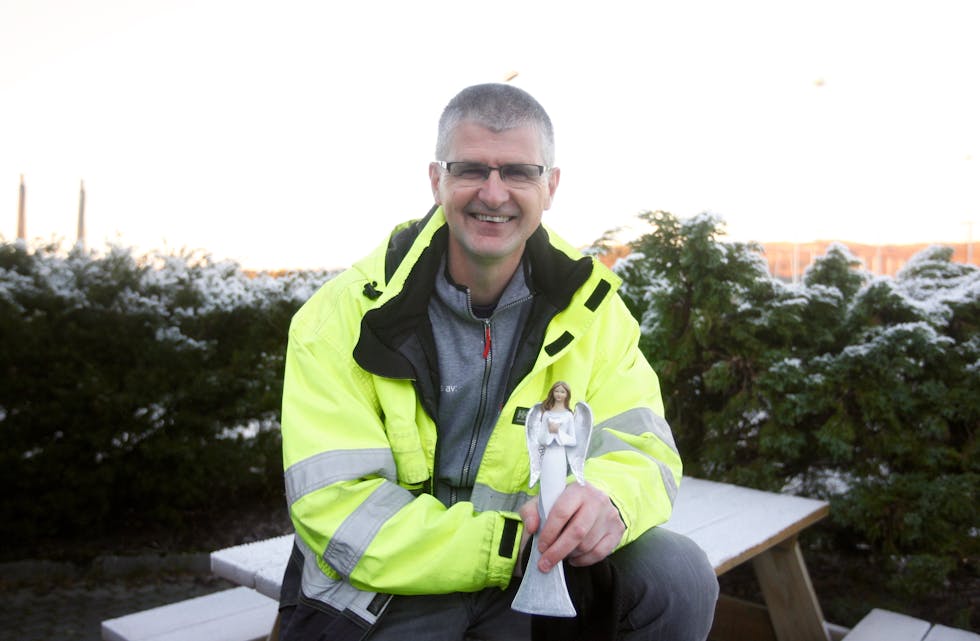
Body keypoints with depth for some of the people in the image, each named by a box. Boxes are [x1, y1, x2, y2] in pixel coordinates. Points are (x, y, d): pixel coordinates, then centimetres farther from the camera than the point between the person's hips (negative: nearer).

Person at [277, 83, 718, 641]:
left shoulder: (590, 304, -4)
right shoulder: (347, 314, -13)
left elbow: (643, 452, -8)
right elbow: (338, 512, -17)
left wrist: (607, 499, -32)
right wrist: (514, 542, -25)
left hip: (535, 575, 2)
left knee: (678, 574, -20)